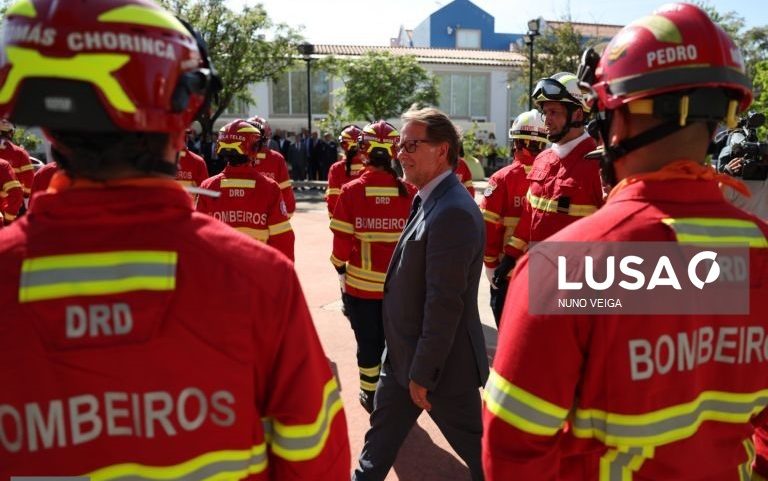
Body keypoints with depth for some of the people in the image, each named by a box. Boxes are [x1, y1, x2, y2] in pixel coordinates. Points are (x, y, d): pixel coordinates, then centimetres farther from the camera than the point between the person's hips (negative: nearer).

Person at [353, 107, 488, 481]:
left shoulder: (453, 212, -25)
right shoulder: (428, 200, 7)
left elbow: (445, 303, -26)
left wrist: (423, 372, -19)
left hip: (440, 361, -9)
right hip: (405, 354, 9)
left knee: (475, 446, 11)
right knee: (383, 431, 23)